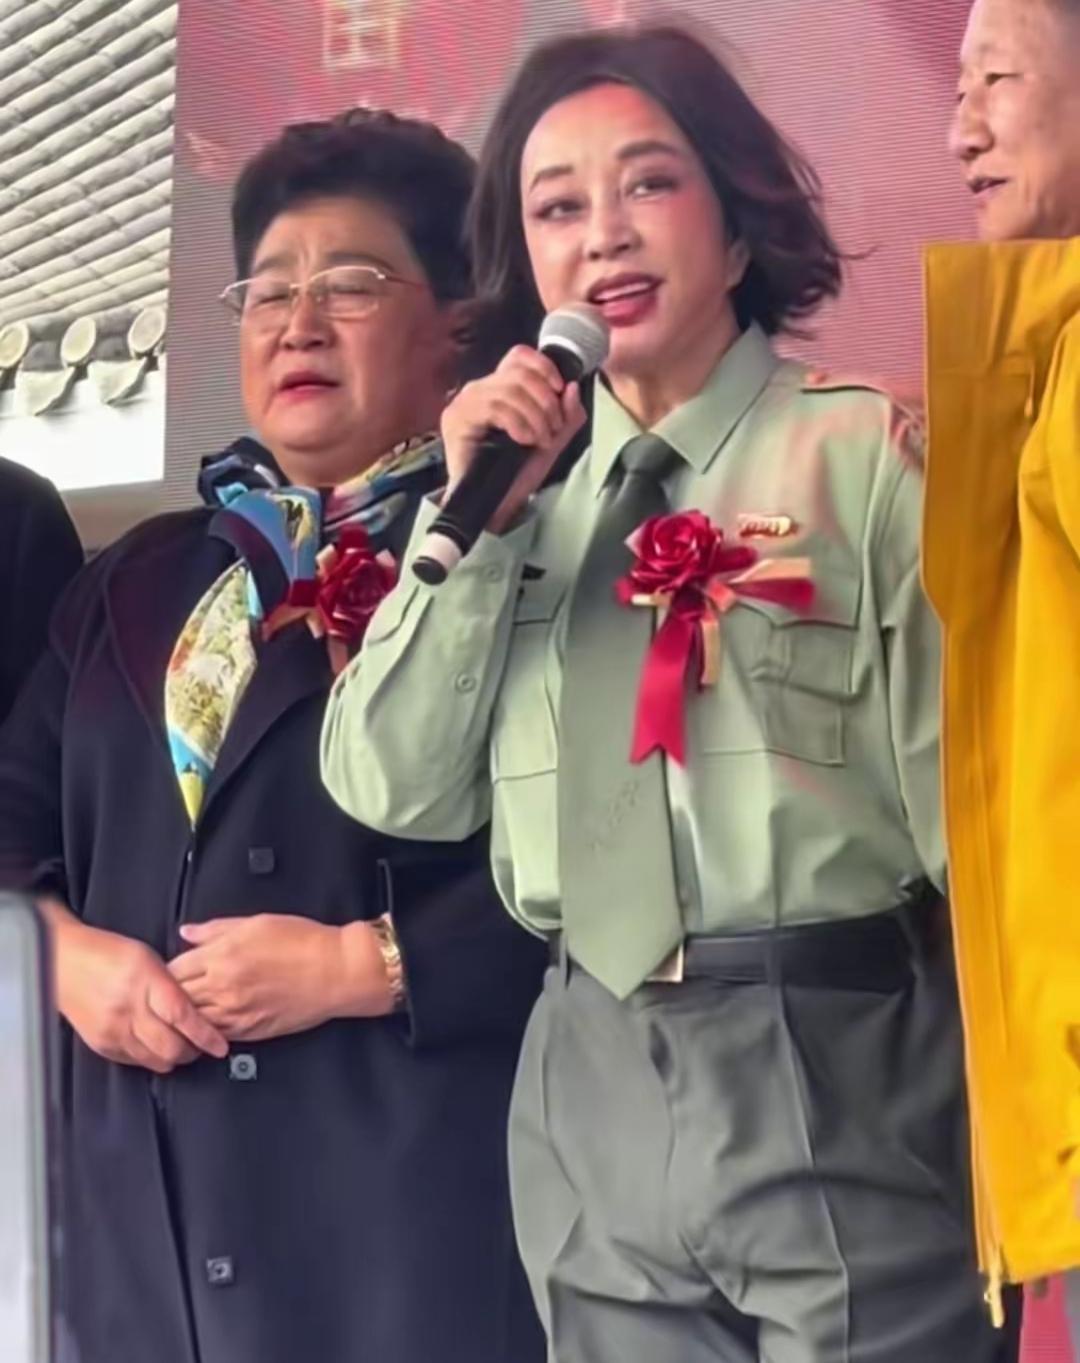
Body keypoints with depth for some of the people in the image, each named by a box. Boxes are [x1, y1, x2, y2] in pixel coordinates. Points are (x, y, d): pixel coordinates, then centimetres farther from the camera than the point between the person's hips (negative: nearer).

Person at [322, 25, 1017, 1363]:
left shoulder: (872, 452, -5)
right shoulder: (506, 483, 10)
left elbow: (967, 793, -6)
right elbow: (394, 792, 3)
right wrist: (477, 521, -7)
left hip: (839, 1077, -4)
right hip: (593, 1090, 4)